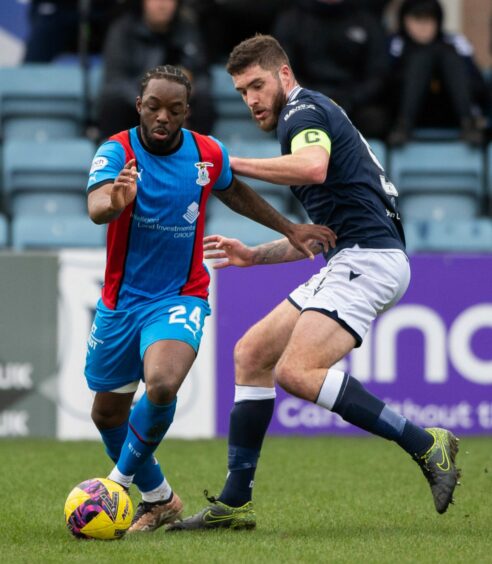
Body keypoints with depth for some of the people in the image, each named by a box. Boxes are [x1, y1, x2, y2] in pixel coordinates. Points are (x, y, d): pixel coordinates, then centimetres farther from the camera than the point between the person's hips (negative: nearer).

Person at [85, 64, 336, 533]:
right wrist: (116, 201, -60)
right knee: (107, 411, 13)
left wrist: (288, 228, 17)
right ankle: (157, 498, 37)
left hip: (180, 297, -1)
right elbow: (96, 208, -37)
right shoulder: (117, 152, -16)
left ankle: (122, 480, -6)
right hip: (121, 300, 1)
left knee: (162, 384, -29)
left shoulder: (208, 154, -6)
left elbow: (233, 192, 18)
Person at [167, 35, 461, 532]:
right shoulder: (306, 120, 27)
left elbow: (313, 168, -29)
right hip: (348, 261, 11)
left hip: (368, 258, -11)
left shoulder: (304, 110, -4)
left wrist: (232, 164, -21)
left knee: (296, 371, -24)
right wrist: (256, 255, 26)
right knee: (252, 353, 9)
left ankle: (426, 445, -20)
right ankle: (234, 503, 9)